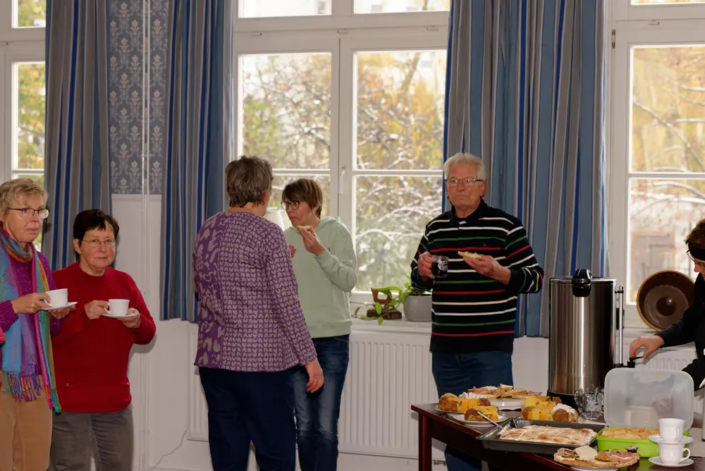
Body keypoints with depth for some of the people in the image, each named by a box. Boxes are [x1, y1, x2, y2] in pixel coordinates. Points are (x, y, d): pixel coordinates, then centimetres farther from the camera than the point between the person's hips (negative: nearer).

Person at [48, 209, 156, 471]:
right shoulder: (57, 281, -6)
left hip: (116, 401, 5)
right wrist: (83, 314, -26)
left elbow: (148, 335, 13)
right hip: (69, 404, -5)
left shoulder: (124, 282, 10)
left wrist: (137, 323, -10)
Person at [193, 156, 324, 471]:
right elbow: (286, 303, -14)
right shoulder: (267, 233, -11)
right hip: (260, 362, -6)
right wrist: (309, 357, -8)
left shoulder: (206, 231, 9)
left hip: (213, 359, 6)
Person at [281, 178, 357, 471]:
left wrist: (321, 252, -23)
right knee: (304, 424, 9)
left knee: (326, 425, -8)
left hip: (331, 339, -4)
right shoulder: (286, 238, 8)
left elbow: (349, 281, -12)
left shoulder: (336, 232, -3)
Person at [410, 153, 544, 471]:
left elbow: (535, 279, -5)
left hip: (490, 348, -5)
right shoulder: (435, 229, 11)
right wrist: (423, 272, -1)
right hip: (445, 348, 5)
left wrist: (497, 271, -21)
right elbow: (417, 278, 22)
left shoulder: (505, 226, -4)